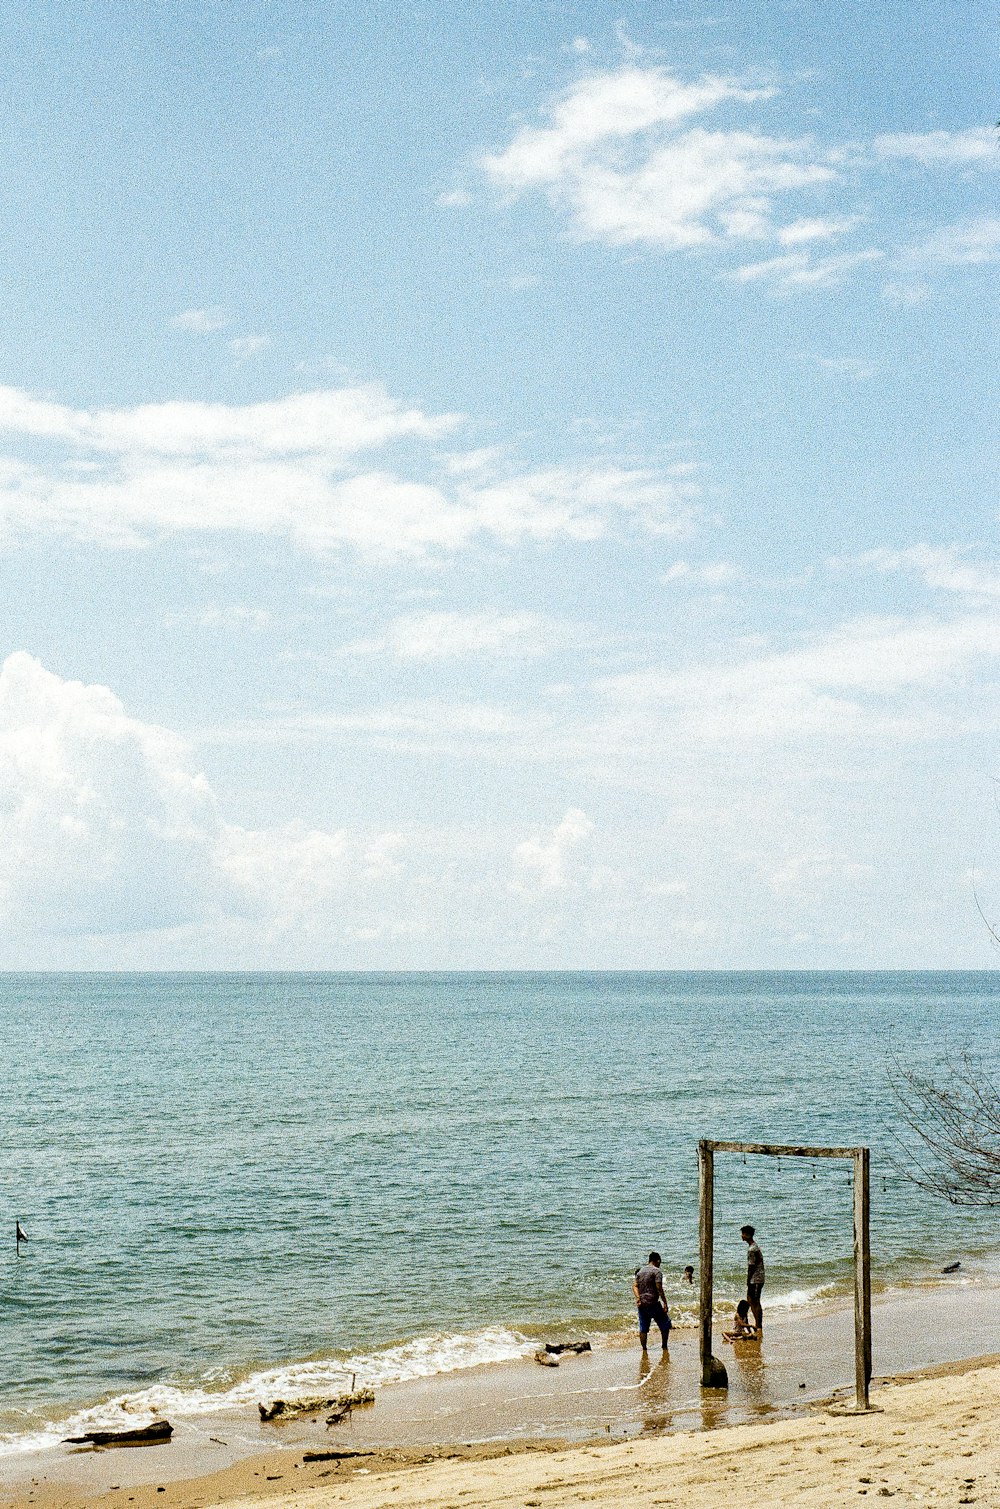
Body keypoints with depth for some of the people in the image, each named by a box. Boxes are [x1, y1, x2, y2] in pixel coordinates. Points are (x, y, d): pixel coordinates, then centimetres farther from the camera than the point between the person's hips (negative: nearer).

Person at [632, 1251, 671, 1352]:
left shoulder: (640, 1271, 14)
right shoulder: (656, 1271, -7)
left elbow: (634, 1286, 4)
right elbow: (659, 1288, -15)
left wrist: (638, 1297, -7)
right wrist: (665, 1303, -13)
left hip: (641, 1304, 6)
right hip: (653, 1303, -6)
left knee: (643, 1328, 9)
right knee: (665, 1325, 9)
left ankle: (644, 1349, 8)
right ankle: (664, 1347, 9)